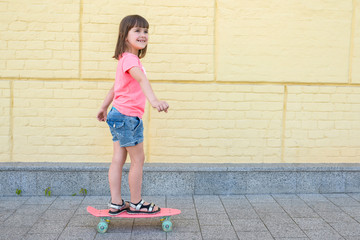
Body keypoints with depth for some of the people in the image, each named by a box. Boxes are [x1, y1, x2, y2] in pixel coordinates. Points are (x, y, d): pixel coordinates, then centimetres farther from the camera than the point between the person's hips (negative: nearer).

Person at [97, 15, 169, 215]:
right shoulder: (130, 59, -17)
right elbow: (142, 79, -38)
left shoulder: (126, 59, 16)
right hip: (128, 116, -10)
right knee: (138, 159, 2)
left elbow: (115, 87, 25)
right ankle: (136, 203, 14)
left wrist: (104, 108, 34)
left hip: (119, 115, 10)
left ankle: (116, 203, 16)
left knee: (118, 159, 10)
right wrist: (153, 100, -54)